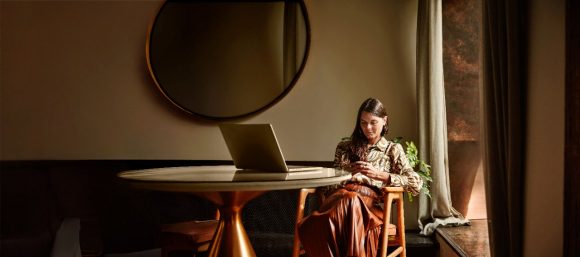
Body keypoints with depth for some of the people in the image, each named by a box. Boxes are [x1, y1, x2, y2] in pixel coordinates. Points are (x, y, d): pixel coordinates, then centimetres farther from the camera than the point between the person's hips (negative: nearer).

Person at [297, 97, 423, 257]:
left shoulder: (393, 150, 19)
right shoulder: (345, 147, 28)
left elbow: (416, 184, 5)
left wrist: (379, 174, -6)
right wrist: (349, 171, 2)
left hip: (368, 198, -2)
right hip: (339, 194, 3)